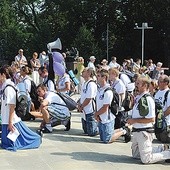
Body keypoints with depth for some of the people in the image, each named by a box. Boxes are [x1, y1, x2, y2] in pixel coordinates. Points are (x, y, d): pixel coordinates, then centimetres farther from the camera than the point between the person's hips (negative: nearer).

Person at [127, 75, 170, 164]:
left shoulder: (148, 99, -21)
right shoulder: (138, 97, 8)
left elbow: (151, 119, -24)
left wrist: (134, 120, -19)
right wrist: (131, 120, 5)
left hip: (144, 132, -10)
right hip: (136, 131, 10)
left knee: (146, 159, -6)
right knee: (135, 155, 23)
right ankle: (162, 148, 28)